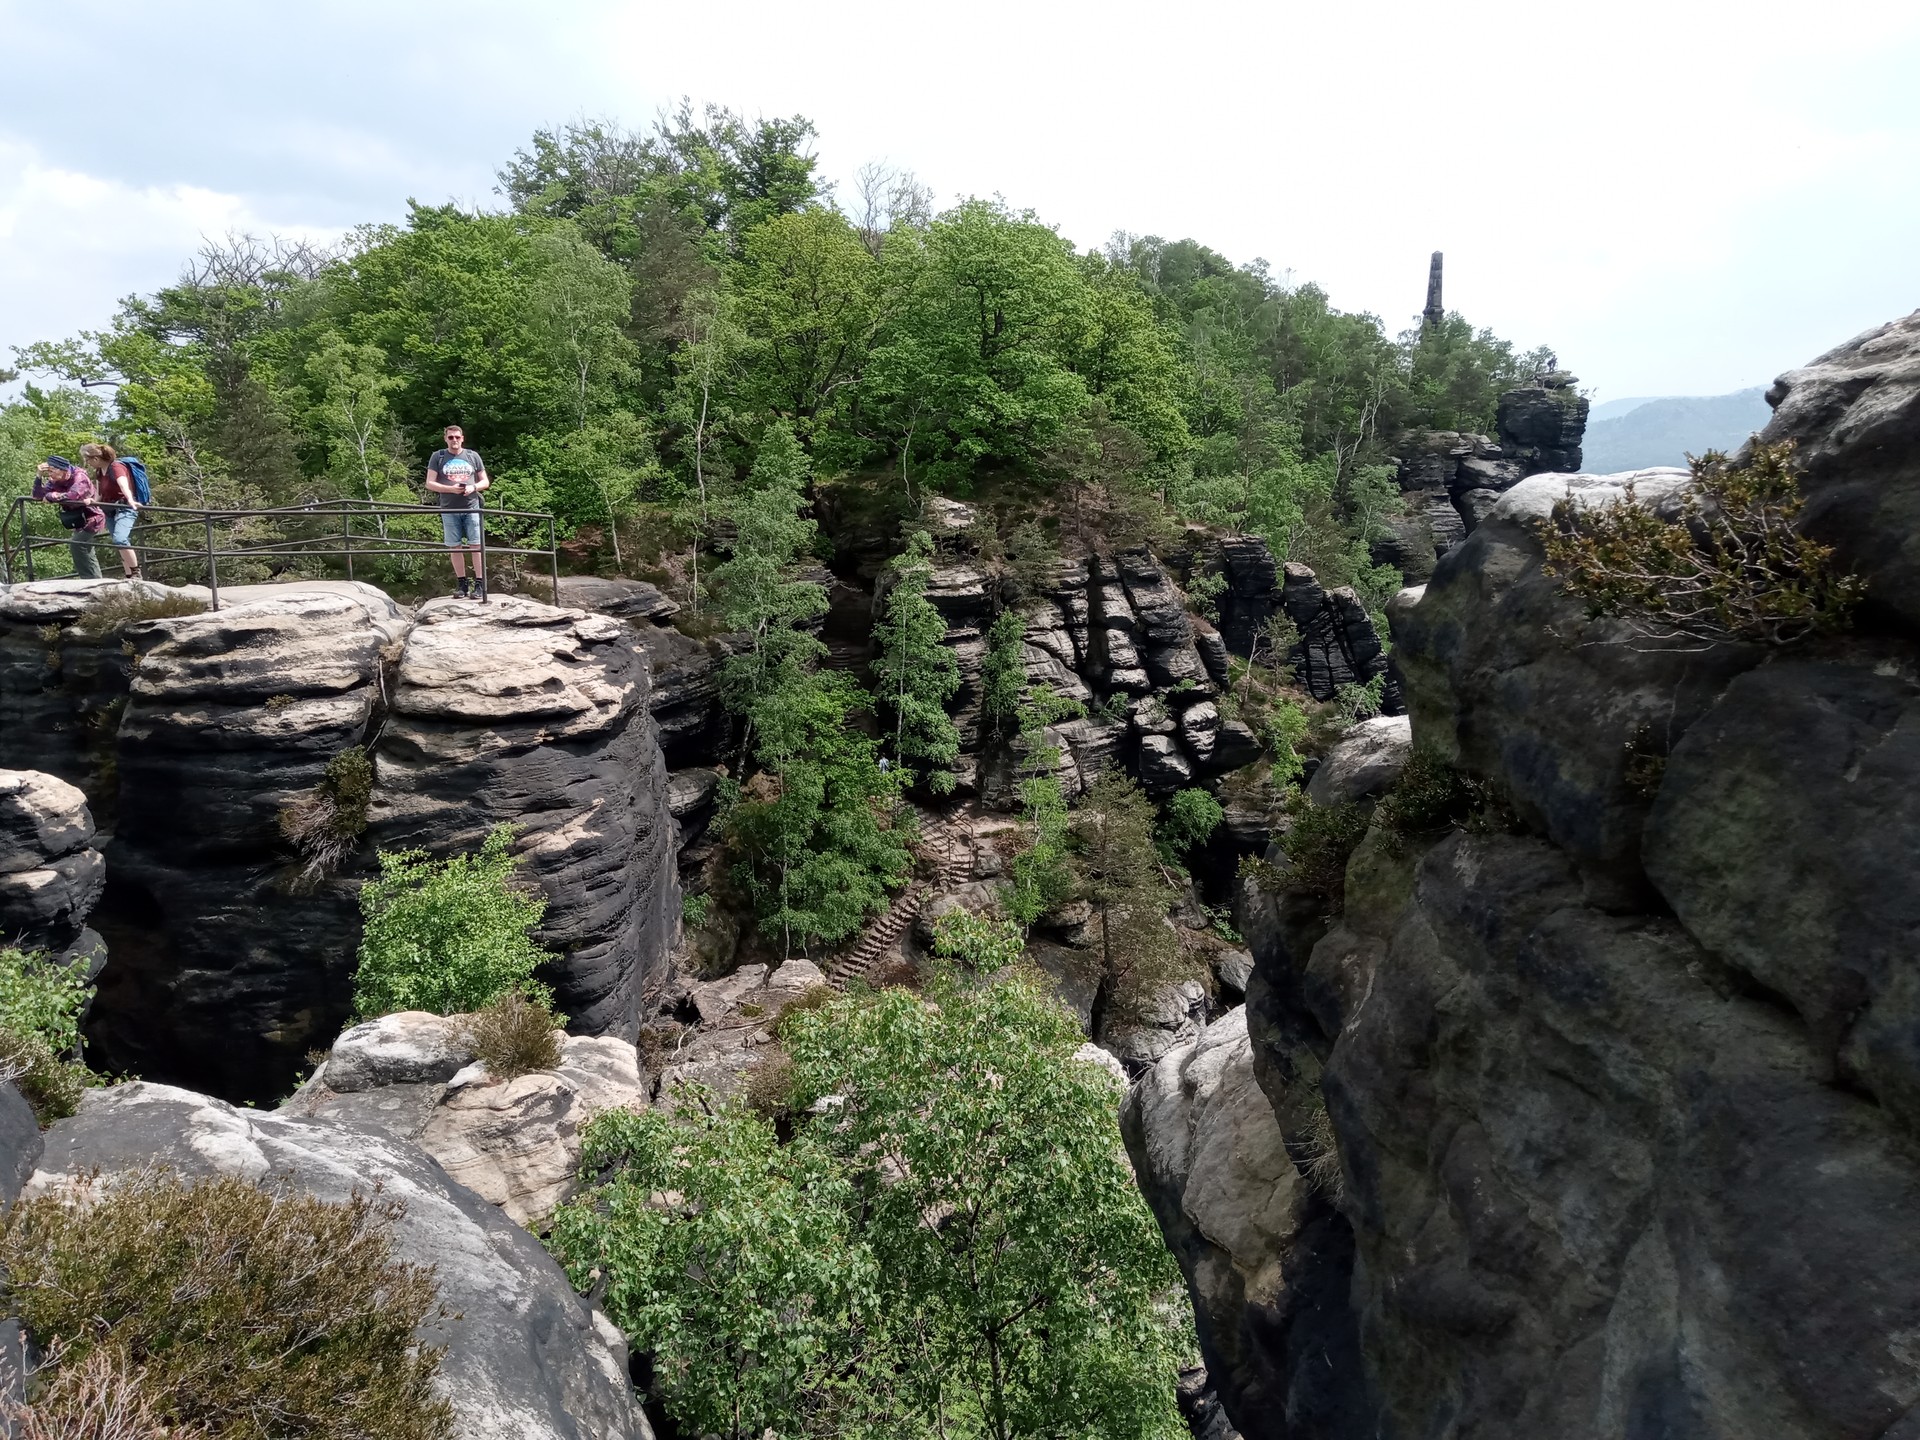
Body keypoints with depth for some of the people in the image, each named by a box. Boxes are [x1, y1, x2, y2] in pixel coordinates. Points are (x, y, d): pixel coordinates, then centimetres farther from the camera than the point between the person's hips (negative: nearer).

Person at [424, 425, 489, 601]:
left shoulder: (473, 456, 8)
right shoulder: (438, 457, 6)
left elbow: (485, 482, 11)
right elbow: (430, 483, 1)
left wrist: (473, 487, -11)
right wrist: (451, 489, -14)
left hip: (472, 508, 0)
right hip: (449, 510, 0)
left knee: (476, 546, -5)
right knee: (455, 547, 3)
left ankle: (479, 584, -3)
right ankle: (461, 583, 10)